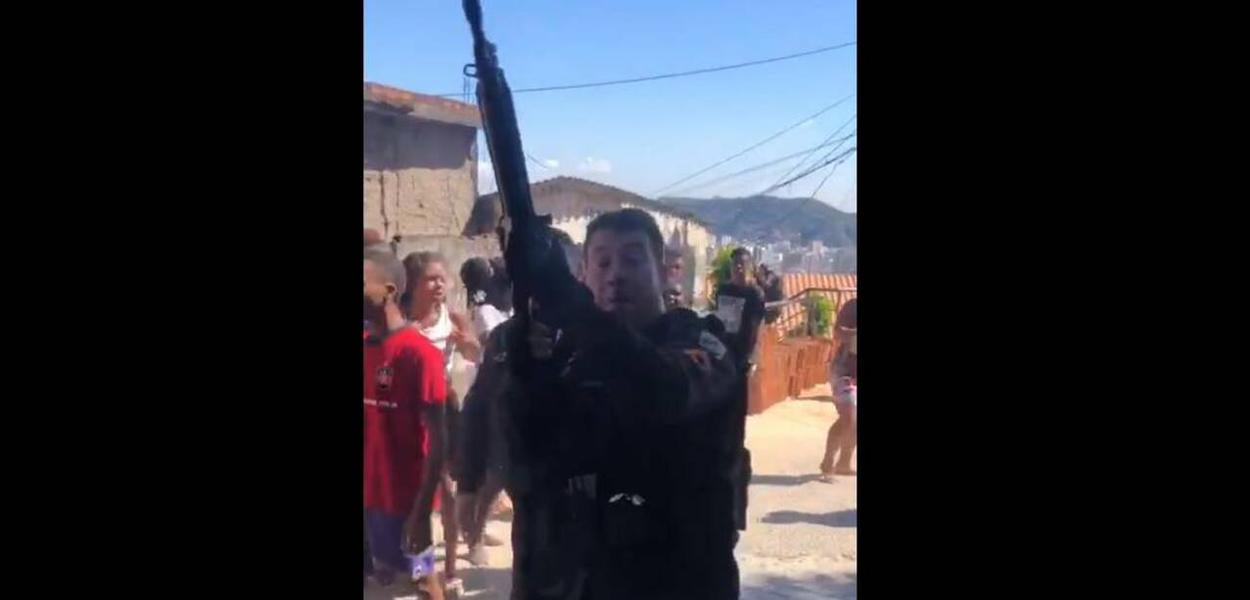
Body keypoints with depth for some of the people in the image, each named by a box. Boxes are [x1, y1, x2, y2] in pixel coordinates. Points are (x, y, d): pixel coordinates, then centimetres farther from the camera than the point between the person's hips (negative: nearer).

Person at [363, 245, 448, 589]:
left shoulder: (419, 353, -16)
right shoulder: (367, 347, 4)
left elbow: (436, 439, -15)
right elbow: (369, 426, 9)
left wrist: (421, 513, -16)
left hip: (402, 502, -5)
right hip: (369, 497, 6)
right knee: (380, 578, 15)